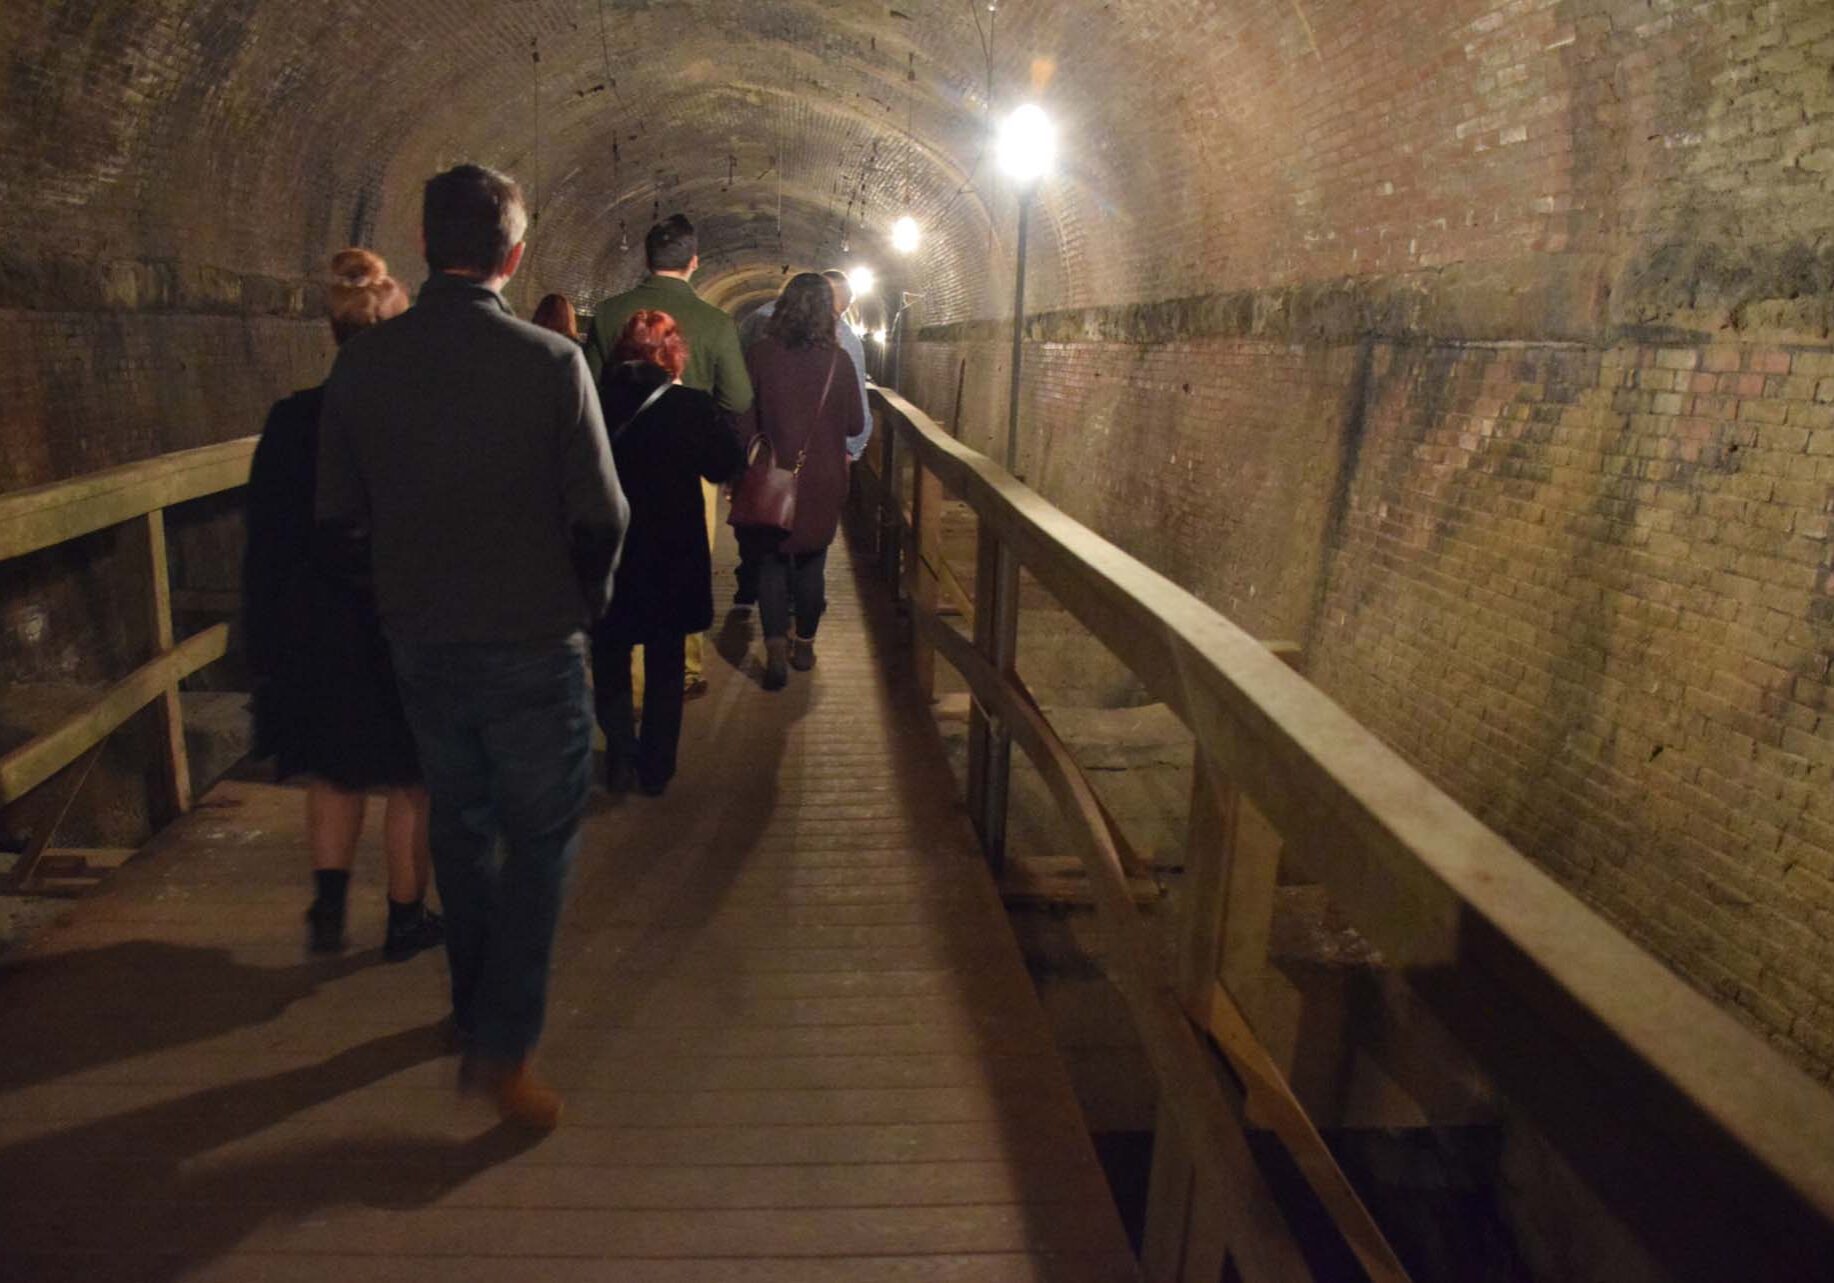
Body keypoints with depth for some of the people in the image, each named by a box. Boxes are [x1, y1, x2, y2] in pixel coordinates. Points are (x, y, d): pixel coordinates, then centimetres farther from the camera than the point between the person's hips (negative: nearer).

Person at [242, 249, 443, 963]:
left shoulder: (293, 420, -6)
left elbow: (267, 539, -2)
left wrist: (266, 638, 7)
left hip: (320, 629, 3)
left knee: (337, 771, 23)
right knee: (409, 782, 13)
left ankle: (329, 907, 20)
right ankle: (406, 919, 23)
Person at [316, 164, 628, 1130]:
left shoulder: (360, 364, -3)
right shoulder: (550, 362, -15)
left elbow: (338, 523, 0)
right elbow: (601, 516, -13)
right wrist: (584, 603, 5)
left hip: (419, 642, 4)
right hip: (531, 643, -4)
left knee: (460, 824, 21)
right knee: (541, 838, 10)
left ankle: (476, 1010, 37)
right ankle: (504, 1044, 4)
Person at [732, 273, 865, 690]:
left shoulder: (758, 355, -10)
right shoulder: (838, 360, -8)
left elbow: (744, 422, -7)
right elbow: (855, 424, 0)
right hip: (823, 481, 1)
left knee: (771, 560, 10)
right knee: (812, 561, 16)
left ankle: (776, 646, -4)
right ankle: (804, 644, 25)